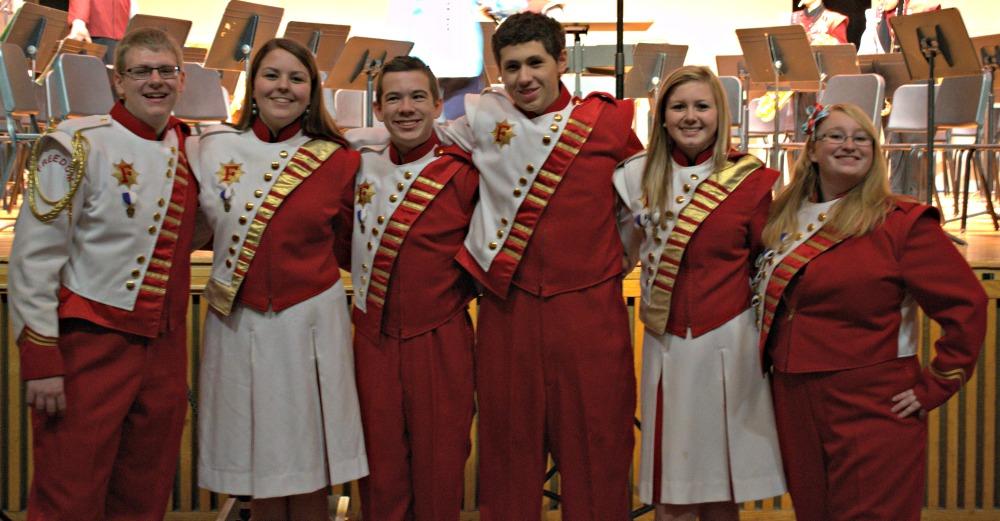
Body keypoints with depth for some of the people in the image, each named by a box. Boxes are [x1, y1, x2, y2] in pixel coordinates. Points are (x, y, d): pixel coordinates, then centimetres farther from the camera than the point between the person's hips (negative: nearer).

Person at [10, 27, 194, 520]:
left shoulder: (189, 146, 8)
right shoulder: (79, 144, -10)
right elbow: (33, 257, -12)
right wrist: (40, 359, -15)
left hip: (164, 349, 6)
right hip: (89, 347, -6)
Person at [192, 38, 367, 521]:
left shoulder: (338, 161, -1)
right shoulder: (214, 147, 1)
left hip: (310, 322, -1)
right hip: (239, 323, 1)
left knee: (309, 474, 6)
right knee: (260, 465, 9)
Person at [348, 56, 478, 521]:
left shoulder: (462, 174, -8)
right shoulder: (360, 165, 3)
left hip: (440, 342, -3)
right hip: (374, 339, 3)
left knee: (439, 469, 8)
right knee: (381, 470, 12)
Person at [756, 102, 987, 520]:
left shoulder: (903, 222, -7)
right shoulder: (784, 219, 10)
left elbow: (966, 305, -9)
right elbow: (767, 301, 22)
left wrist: (934, 386, -9)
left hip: (873, 413, -5)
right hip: (794, 408, 5)